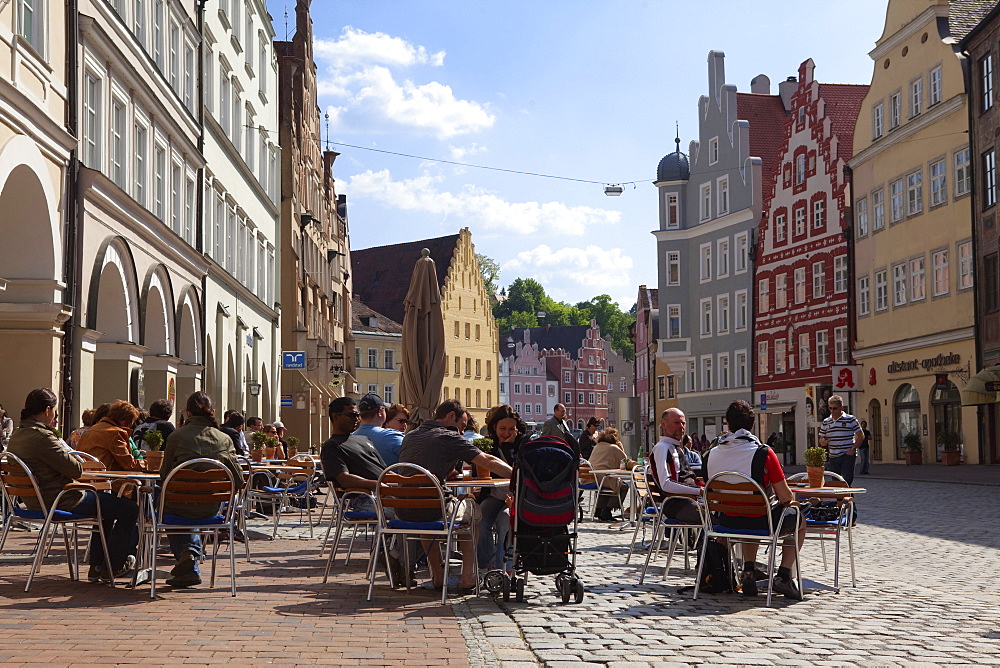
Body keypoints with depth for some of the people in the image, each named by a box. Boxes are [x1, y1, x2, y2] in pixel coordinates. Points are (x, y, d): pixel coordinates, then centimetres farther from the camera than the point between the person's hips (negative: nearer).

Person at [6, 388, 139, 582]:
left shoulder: (17, 435, 7)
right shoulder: (41, 437, -24)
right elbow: (76, 470, -22)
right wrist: (77, 460, -1)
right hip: (62, 502, -11)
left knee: (106, 503, 30)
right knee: (129, 509, -3)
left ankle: (96, 567, 29)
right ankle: (112, 568, 11)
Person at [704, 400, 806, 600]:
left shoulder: (711, 455, -5)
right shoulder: (763, 453, -18)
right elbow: (786, 497, -14)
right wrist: (791, 498, 12)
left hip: (726, 523, 4)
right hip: (760, 524, -4)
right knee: (800, 522, 26)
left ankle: (749, 570, 23)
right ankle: (783, 575, 14)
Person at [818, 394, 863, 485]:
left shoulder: (850, 419, -1)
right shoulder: (825, 422, 11)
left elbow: (861, 436, 1)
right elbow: (821, 440, 15)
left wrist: (853, 449, -10)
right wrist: (824, 442, -9)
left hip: (848, 456, -4)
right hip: (833, 457, 5)